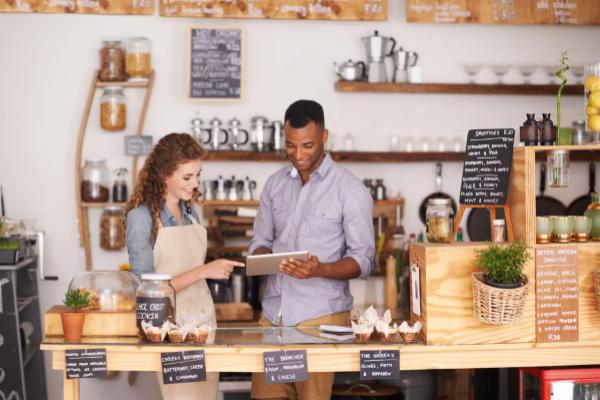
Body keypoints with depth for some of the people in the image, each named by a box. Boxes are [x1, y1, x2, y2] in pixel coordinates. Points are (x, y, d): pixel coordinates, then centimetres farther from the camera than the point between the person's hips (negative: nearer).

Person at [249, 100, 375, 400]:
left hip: (321, 316, -4)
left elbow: (363, 260, -5)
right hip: (273, 312, 4)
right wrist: (262, 258, -7)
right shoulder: (275, 184, 10)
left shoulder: (350, 190, -5)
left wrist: (320, 270, -23)